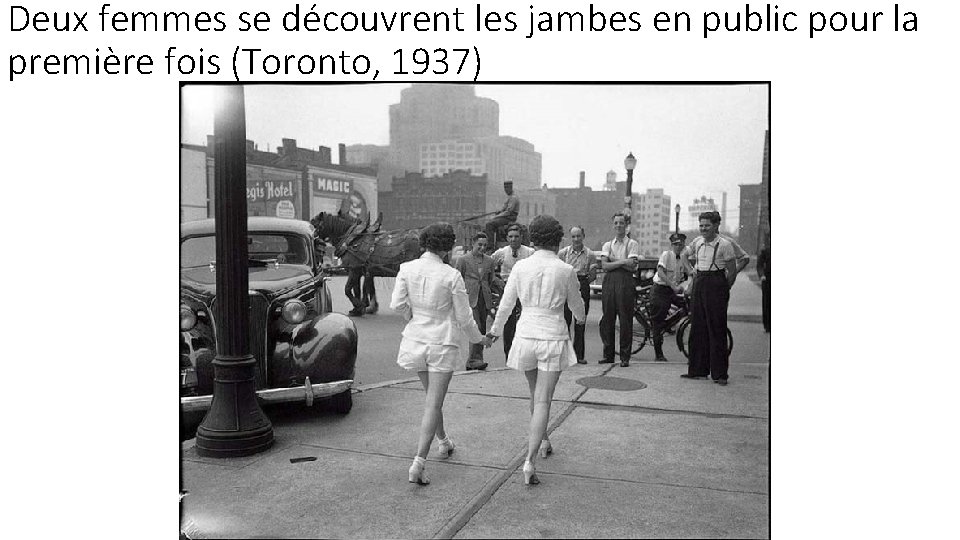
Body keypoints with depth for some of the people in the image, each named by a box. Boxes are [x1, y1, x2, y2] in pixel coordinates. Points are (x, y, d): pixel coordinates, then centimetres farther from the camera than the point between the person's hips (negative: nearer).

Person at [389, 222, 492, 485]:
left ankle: (443, 441, 43)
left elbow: (397, 303, -9)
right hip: (443, 342, -4)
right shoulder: (451, 275, -14)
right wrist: (479, 338, 10)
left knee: (432, 397, 24)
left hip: (415, 339, 4)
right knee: (433, 403, 0)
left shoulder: (407, 269, -6)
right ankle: (418, 462, -6)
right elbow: (464, 317, -8)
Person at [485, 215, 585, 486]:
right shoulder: (566, 270, -7)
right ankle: (529, 461, -10)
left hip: (526, 335, 3)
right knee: (543, 400, -1)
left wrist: (495, 329, 21)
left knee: (536, 394, 23)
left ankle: (542, 440, 41)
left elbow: (506, 304, 4)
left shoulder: (520, 267, -3)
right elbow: (576, 304, 7)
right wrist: (581, 318, 31)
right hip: (553, 337, -2)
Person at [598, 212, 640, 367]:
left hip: (625, 281, -3)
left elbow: (631, 266, -7)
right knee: (607, 319, 3)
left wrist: (613, 259, -4)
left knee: (626, 320, -3)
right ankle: (608, 355, 13)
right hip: (609, 281, 3)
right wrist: (622, 262, -9)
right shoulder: (607, 245, 16)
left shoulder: (632, 244, 7)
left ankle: (625, 357, 4)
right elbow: (604, 266, 1)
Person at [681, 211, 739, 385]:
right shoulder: (697, 242, 8)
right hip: (699, 285, 6)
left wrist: (723, 291, -3)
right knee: (697, 329, 8)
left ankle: (720, 374, 2)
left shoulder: (724, 244, -8)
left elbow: (732, 272, -5)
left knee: (717, 330, -4)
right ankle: (697, 369, 16)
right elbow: (684, 254, 28)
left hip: (716, 286, -6)